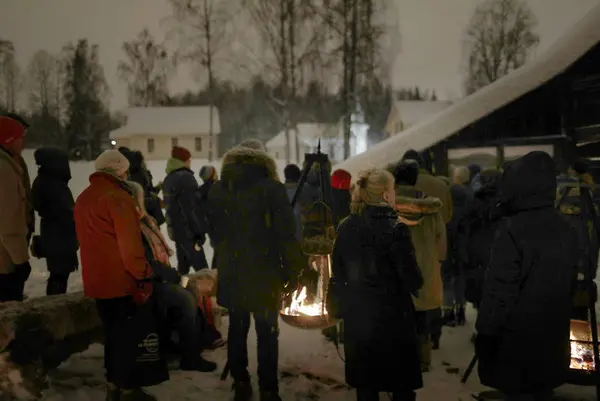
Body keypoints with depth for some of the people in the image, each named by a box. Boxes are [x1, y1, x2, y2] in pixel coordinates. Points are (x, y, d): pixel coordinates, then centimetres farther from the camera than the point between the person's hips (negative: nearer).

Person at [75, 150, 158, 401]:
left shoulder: (84, 198, 14)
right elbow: (130, 244, -20)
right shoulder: (118, 197, -16)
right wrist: (143, 276, -13)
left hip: (96, 279, 9)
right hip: (120, 280, -8)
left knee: (112, 332, 18)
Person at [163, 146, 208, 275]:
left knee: (183, 266, 17)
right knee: (201, 268, -8)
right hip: (188, 230, -9)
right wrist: (200, 231, -15)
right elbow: (193, 207, -19)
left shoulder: (168, 179, 14)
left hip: (176, 229, 9)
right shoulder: (186, 177, -15)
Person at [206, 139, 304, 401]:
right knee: (267, 332, 4)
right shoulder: (271, 188, -10)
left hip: (230, 271, 4)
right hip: (264, 271, -4)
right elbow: (286, 234, -11)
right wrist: (293, 270, -4)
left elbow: (213, 230, 13)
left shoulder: (217, 190, 5)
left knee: (237, 328, 15)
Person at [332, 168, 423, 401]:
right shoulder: (395, 228, -16)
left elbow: (338, 272, 10)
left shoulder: (346, 226, 1)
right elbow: (412, 279, -15)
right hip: (391, 313, -5)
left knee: (365, 381, 15)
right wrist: (416, 284, 6)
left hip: (356, 313, 5)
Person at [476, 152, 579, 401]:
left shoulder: (513, 229, -21)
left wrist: (486, 333, -11)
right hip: (553, 334, 7)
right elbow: (570, 282, 12)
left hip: (517, 336, -7)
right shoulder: (565, 229, 3)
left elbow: (500, 289, -19)